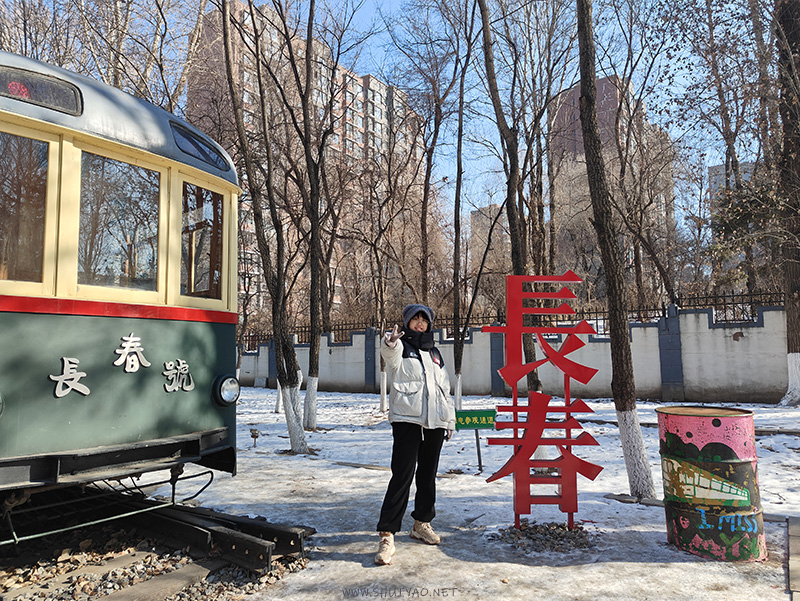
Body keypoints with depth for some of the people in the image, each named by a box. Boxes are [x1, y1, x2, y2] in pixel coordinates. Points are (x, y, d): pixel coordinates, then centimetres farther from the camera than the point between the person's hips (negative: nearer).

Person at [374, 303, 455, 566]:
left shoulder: (435, 353, 19)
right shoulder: (400, 347, 2)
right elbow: (390, 353, -24)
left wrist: (450, 420, 20)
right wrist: (390, 343, -48)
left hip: (434, 421, 6)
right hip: (406, 419, -5)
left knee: (428, 474, 13)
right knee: (402, 475, -12)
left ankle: (422, 524, 29)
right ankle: (387, 536, -10)